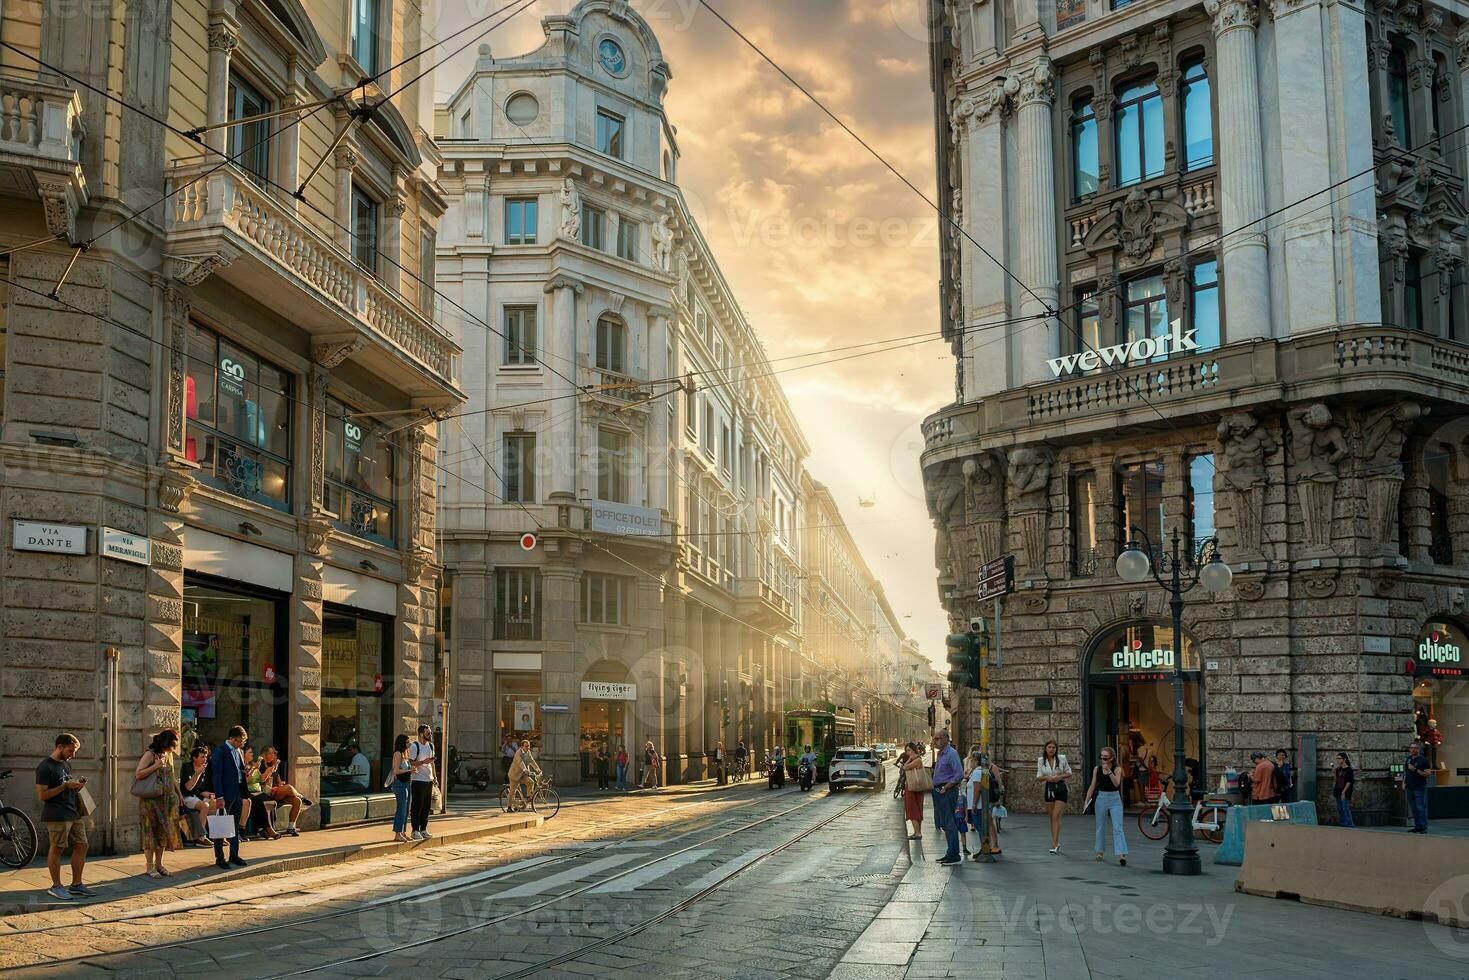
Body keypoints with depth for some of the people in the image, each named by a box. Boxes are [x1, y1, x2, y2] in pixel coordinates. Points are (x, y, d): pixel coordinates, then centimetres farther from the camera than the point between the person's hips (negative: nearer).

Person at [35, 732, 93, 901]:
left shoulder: (65, 764, 18)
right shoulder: (45, 767, -10)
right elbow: (42, 795, -16)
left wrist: (78, 785, 5)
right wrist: (66, 786, -18)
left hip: (74, 813, 9)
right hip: (57, 816, -9)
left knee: (81, 846, 7)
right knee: (57, 849, -2)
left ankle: (76, 885, 14)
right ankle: (56, 886, 8)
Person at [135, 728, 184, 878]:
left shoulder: (168, 755, 12)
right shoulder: (150, 755, -11)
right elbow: (138, 774, -20)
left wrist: (179, 795, 19)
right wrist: (156, 766, -21)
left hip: (166, 800, 7)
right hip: (151, 800, -7)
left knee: (163, 831, 9)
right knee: (151, 831, -2)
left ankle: (159, 865, 17)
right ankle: (149, 867, 3)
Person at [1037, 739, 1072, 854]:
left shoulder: (1062, 758, -1)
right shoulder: (1041, 760, 4)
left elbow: (1069, 772, 7)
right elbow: (1038, 777, 6)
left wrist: (1060, 776, -12)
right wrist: (1047, 777, -14)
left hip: (1060, 788, -2)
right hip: (1048, 789, 3)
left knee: (1056, 816, -11)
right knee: (1052, 817, 6)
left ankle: (1054, 844, -15)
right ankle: (1057, 843, 16)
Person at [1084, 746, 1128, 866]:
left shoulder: (1117, 769, -5)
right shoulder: (1097, 769, 3)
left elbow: (1116, 783, -20)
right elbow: (1093, 786, 8)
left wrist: (1109, 771, -29)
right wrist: (1086, 801, 5)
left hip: (1115, 799, -3)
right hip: (1101, 798, 3)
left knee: (1118, 828, -11)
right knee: (1101, 827, 12)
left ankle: (1122, 854, -17)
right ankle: (1100, 852, 28)